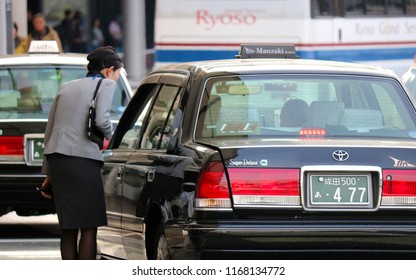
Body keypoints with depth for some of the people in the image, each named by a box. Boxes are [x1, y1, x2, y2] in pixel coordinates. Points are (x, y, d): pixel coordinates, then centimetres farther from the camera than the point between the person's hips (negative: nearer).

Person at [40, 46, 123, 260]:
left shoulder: (67, 87, 22)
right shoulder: (106, 84, 3)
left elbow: (49, 131, 22)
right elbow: (101, 121, -14)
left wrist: (48, 173, 25)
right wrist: (110, 136, 8)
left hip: (56, 157, 7)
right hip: (83, 159, -7)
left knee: (68, 229, 10)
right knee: (89, 227, -2)